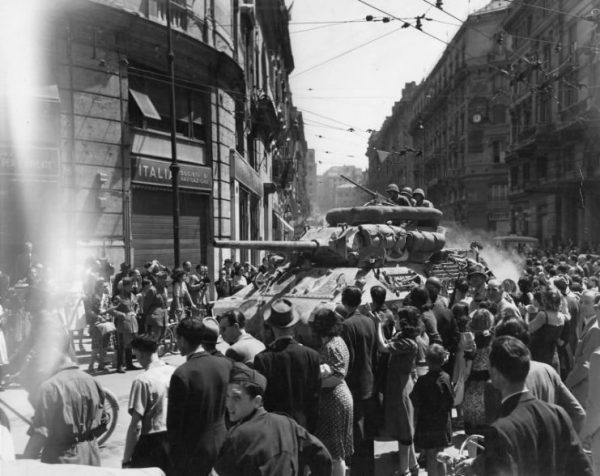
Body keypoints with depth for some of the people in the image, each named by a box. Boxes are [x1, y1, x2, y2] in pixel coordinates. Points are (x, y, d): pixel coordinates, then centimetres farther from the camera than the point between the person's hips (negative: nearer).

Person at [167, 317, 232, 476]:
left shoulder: (181, 374, -21)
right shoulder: (225, 364, -6)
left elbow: (174, 421, -15)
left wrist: (174, 455, -5)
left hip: (193, 451, -5)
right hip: (222, 444, 5)